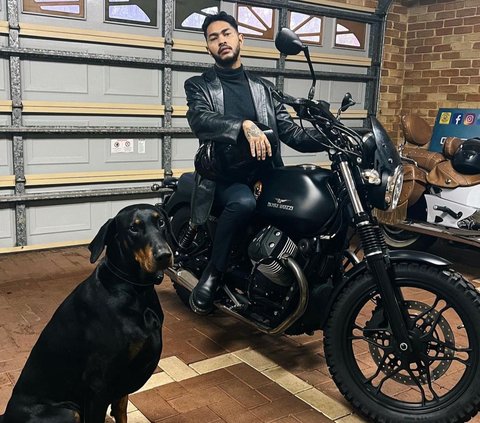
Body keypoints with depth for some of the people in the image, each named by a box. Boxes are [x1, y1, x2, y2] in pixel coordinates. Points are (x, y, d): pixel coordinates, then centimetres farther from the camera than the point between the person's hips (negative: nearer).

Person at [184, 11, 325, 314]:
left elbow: (291, 132, 11)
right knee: (244, 202, -37)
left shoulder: (264, 88, 20)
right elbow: (201, 121, -13)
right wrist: (245, 126, -31)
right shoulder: (198, 85, 9)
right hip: (224, 175, -4)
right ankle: (213, 274, -15)